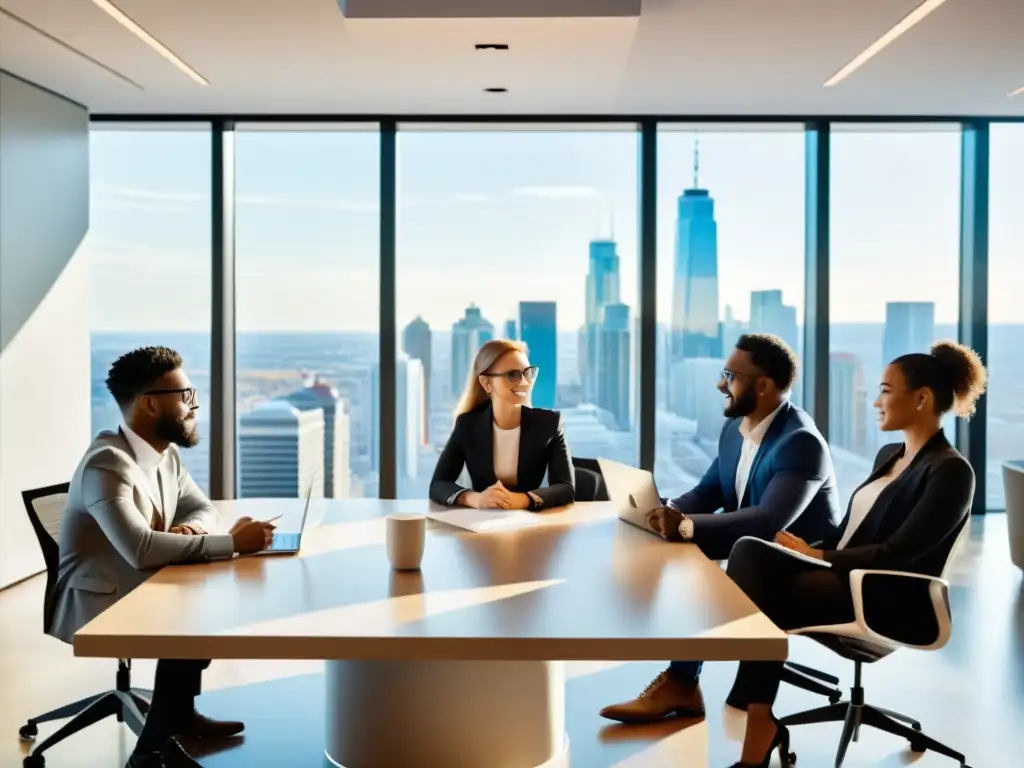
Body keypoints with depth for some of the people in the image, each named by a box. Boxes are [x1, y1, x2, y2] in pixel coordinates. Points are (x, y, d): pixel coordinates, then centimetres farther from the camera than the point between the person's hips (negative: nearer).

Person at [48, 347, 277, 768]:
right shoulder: (108, 464, -26)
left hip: (140, 593, 9)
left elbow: (203, 508, 14)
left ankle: (179, 714, 11)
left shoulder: (166, 454, 3)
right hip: (92, 608, -9)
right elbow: (140, 548, -38)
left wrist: (191, 528, -12)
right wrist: (232, 543, -34)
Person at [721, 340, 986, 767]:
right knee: (750, 552, -20)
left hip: (891, 602, -8)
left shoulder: (949, 471, -9)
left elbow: (899, 553, -17)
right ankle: (760, 721, -25)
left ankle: (760, 726, -16)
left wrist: (819, 557, -19)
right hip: (846, 578, 8)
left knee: (766, 593, -28)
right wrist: (809, 549, -1)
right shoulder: (888, 455, 17)